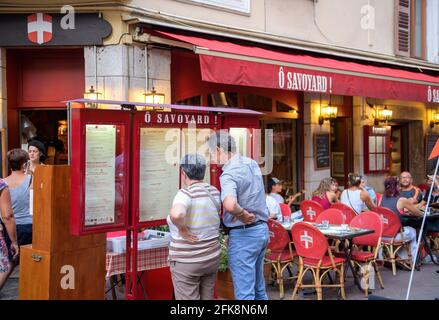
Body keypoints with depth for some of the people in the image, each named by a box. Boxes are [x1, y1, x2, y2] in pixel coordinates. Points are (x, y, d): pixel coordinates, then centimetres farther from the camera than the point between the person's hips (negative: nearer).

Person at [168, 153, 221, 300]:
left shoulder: (186, 193, -21)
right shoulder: (214, 192, 1)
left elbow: (176, 214, -42)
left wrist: (183, 229, -25)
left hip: (186, 262, -6)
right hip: (211, 258, 7)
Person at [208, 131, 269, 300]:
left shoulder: (229, 174, -20)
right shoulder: (252, 163, 6)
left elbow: (230, 205, -40)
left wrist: (241, 214, -22)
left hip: (244, 234, -9)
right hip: (262, 229, 9)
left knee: (244, 293, -1)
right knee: (258, 287, 19)